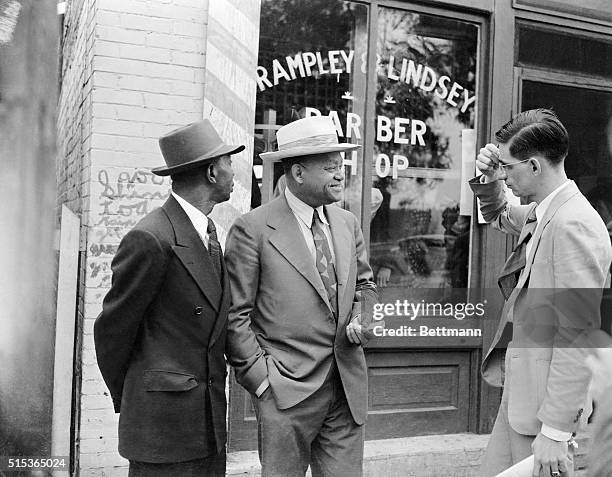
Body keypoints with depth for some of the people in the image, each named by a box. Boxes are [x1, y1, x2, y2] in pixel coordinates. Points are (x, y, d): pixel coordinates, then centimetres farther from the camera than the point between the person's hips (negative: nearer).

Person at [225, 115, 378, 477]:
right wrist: (260, 377, -12)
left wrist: (362, 318, 3)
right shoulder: (253, 229, -9)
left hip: (349, 388, 5)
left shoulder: (348, 223, 10)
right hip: (287, 391, -5)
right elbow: (235, 315, -9)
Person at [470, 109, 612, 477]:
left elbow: (580, 336, -25)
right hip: (520, 389, 9)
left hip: (550, 400, -9)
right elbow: (498, 217, 30)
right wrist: (489, 180, 7)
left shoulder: (574, 225, -22)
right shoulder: (540, 213, 6)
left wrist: (555, 432, -23)